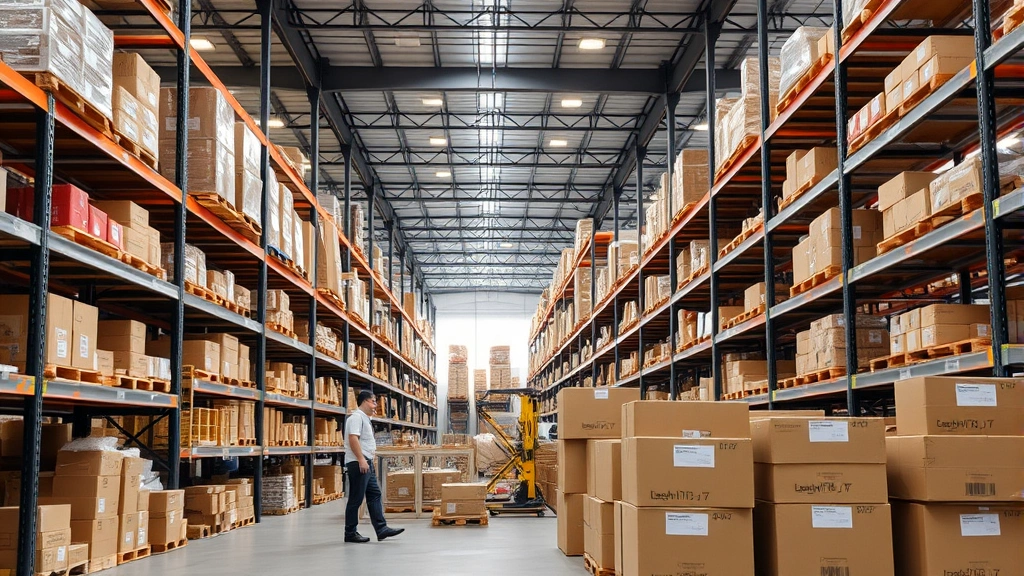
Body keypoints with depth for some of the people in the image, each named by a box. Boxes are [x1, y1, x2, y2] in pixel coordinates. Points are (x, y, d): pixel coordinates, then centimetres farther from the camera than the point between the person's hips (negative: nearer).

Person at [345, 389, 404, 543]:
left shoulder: (365, 419, 20)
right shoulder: (356, 417, -11)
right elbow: (353, 438, -23)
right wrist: (361, 460, -26)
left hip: (367, 463, 10)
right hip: (358, 463, -10)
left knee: (374, 495, 7)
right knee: (356, 499, -4)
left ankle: (381, 529, 6)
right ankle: (350, 533, 3)